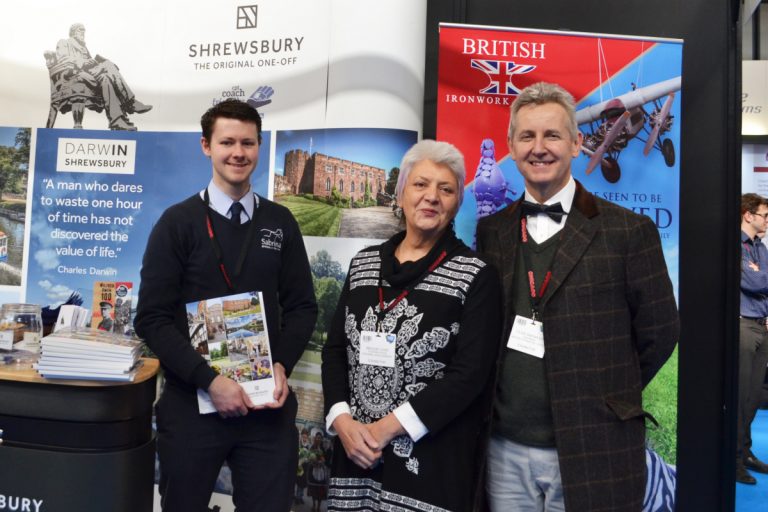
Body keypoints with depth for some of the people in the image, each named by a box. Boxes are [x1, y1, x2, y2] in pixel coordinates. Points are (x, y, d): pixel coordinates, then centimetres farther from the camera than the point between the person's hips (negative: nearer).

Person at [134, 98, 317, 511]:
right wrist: (209, 380, -16)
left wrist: (281, 366, -9)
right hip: (192, 403, -2)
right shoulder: (178, 222, -2)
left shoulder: (280, 223, 6)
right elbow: (152, 319, -7)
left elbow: (302, 307, 7)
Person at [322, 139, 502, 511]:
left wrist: (388, 427, -15)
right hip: (355, 449, 4)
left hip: (433, 459, -3)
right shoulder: (364, 263, 6)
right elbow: (335, 349, 7)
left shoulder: (476, 276, -7)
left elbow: (470, 373, -13)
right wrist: (342, 420, -7)